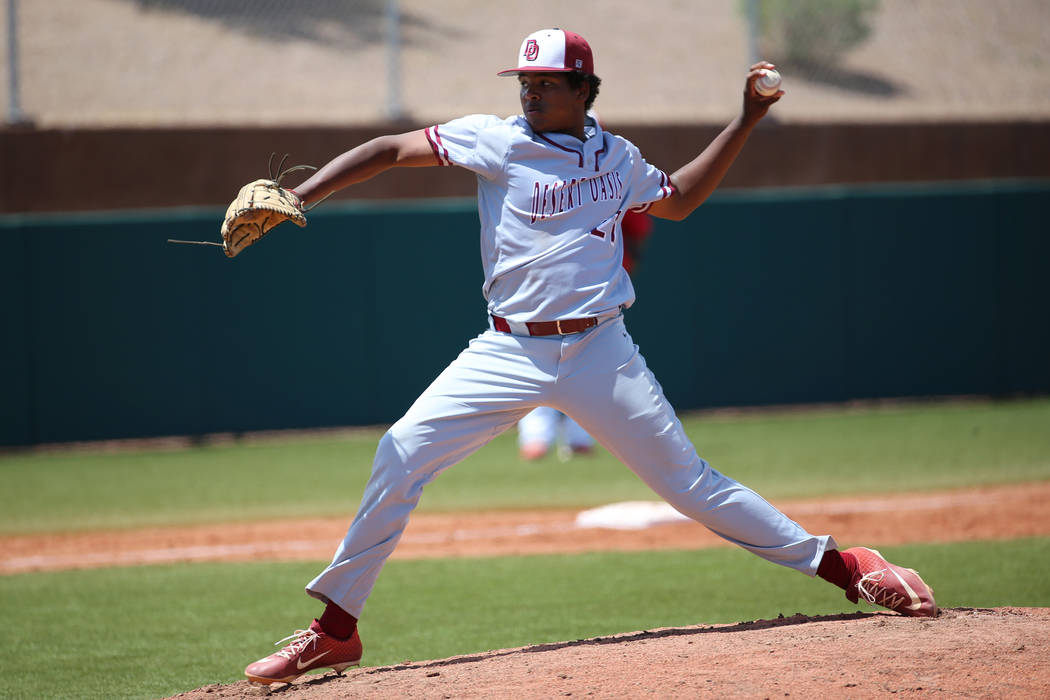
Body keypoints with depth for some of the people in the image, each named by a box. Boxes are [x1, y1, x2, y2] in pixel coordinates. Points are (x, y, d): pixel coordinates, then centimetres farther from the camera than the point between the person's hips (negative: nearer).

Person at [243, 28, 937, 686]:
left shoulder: (616, 156, 9)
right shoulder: (495, 140, 0)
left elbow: (679, 198, 27)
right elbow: (392, 149, -4)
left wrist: (748, 119, 21)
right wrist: (294, 199, -15)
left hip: (600, 353, 1)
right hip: (508, 353, -1)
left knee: (690, 480, 0)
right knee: (401, 454, -15)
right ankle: (335, 631, -6)